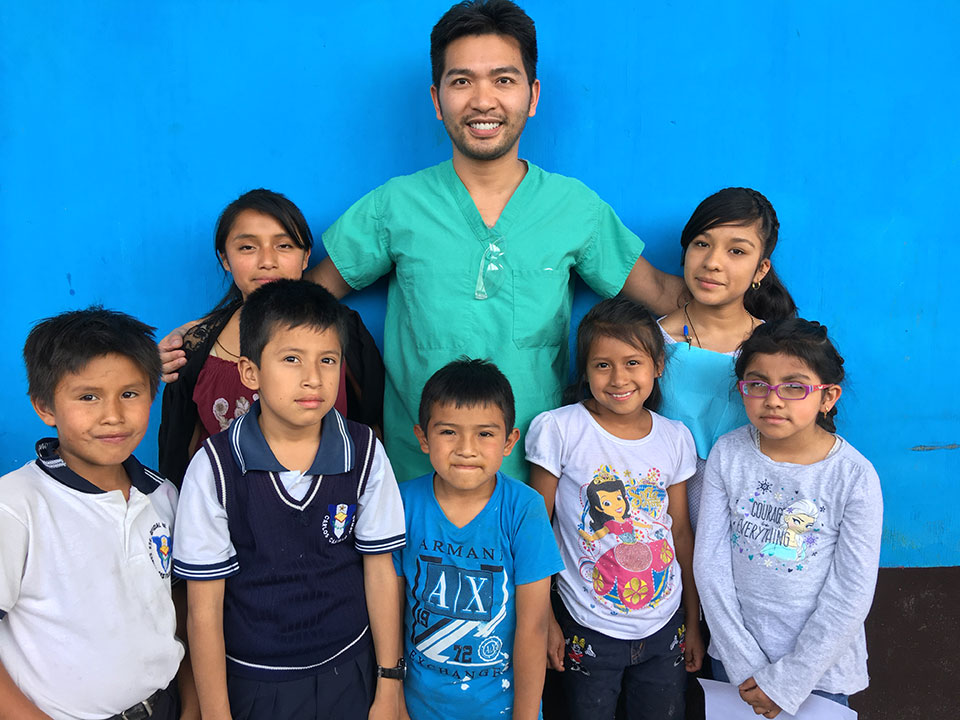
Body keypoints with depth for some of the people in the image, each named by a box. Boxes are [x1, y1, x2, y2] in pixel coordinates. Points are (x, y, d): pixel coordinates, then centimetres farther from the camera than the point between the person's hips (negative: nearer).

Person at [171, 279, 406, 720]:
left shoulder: (365, 454, -11)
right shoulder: (215, 467, -16)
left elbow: (380, 573, -3)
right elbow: (204, 608, -10)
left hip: (348, 669, 2)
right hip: (253, 681, -1)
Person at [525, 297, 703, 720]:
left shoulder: (675, 438, -1)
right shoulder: (560, 430, -13)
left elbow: (681, 533, 7)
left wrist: (694, 622, 11)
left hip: (665, 628, 3)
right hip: (588, 629, -3)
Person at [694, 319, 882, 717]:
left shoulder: (854, 476, -16)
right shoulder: (728, 454, -11)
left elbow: (851, 596, -13)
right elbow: (710, 563, -8)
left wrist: (785, 681, -11)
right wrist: (744, 664, -10)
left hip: (820, 668, -2)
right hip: (734, 657, 2)